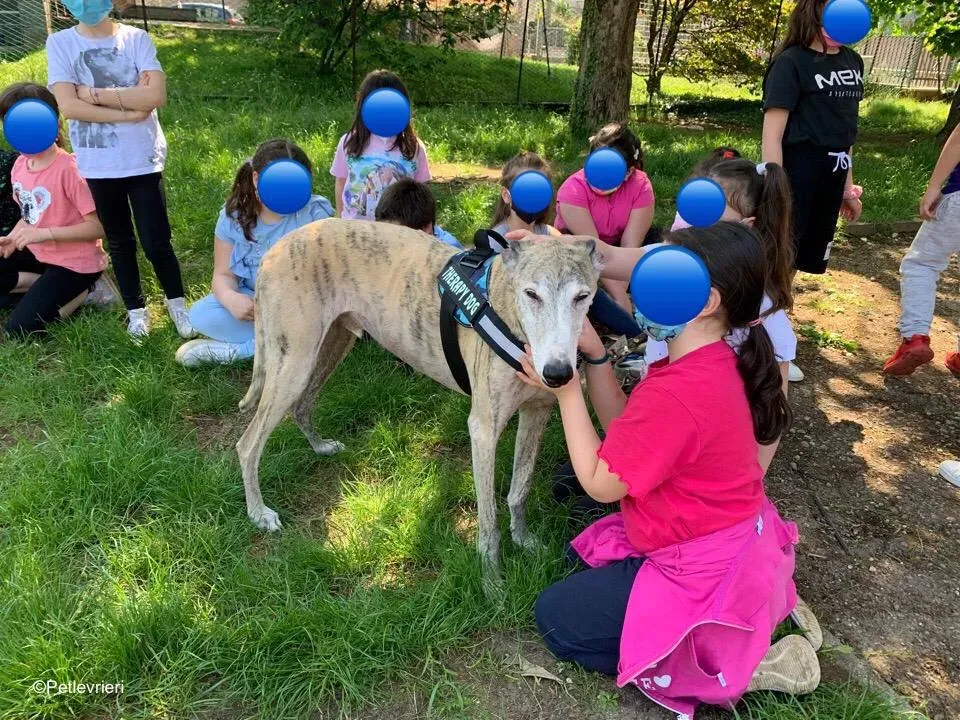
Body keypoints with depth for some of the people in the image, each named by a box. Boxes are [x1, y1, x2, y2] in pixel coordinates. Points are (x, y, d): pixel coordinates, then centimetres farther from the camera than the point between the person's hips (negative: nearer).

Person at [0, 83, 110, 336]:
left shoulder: (68, 169, -23)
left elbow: (98, 227, -23)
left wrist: (45, 234, -27)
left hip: (74, 263, -8)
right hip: (38, 253, 8)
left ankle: (84, 291, -1)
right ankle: (42, 288, 2)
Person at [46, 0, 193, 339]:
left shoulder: (137, 38, -2)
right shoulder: (60, 43, -1)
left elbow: (156, 95, -16)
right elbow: (69, 106, -12)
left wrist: (94, 93, -15)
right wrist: (129, 110, -16)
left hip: (142, 159, -1)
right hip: (97, 164, 1)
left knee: (156, 242, 1)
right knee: (119, 242, 13)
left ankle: (176, 302, 23)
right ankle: (136, 310, 28)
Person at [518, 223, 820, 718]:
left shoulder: (676, 392, -34)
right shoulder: (712, 362, -4)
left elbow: (600, 483, -22)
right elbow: (625, 432, 1)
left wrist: (567, 393, -17)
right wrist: (595, 356, -9)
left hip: (705, 573, -9)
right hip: (728, 539, 9)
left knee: (556, 618, 4)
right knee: (583, 555, 26)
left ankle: (732, 665, 1)